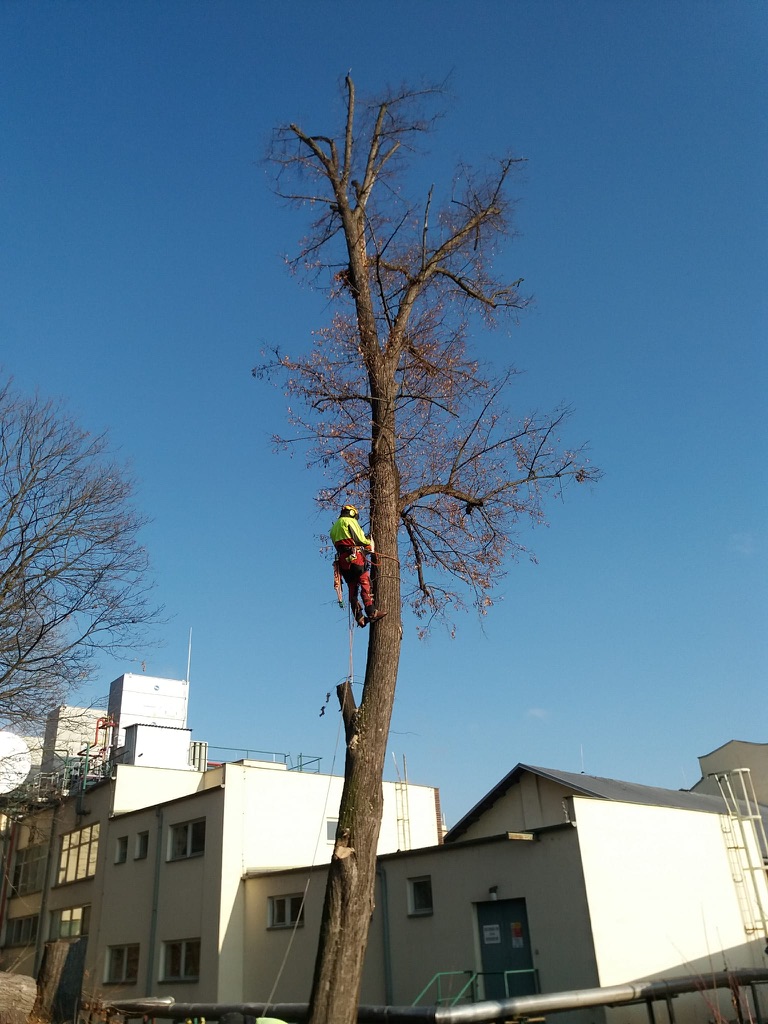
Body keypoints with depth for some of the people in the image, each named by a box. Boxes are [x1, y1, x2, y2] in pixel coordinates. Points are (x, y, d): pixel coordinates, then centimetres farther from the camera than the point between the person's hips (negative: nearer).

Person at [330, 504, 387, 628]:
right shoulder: (350, 521, 2)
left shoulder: (334, 527, 27)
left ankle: (359, 617, 0)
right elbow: (359, 538, -6)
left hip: (342, 559, 8)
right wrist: (369, 544, 13)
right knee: (365, 584, -11)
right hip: (355, 556, -8)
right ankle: (372, 612, -21)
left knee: (352, 589, 5)